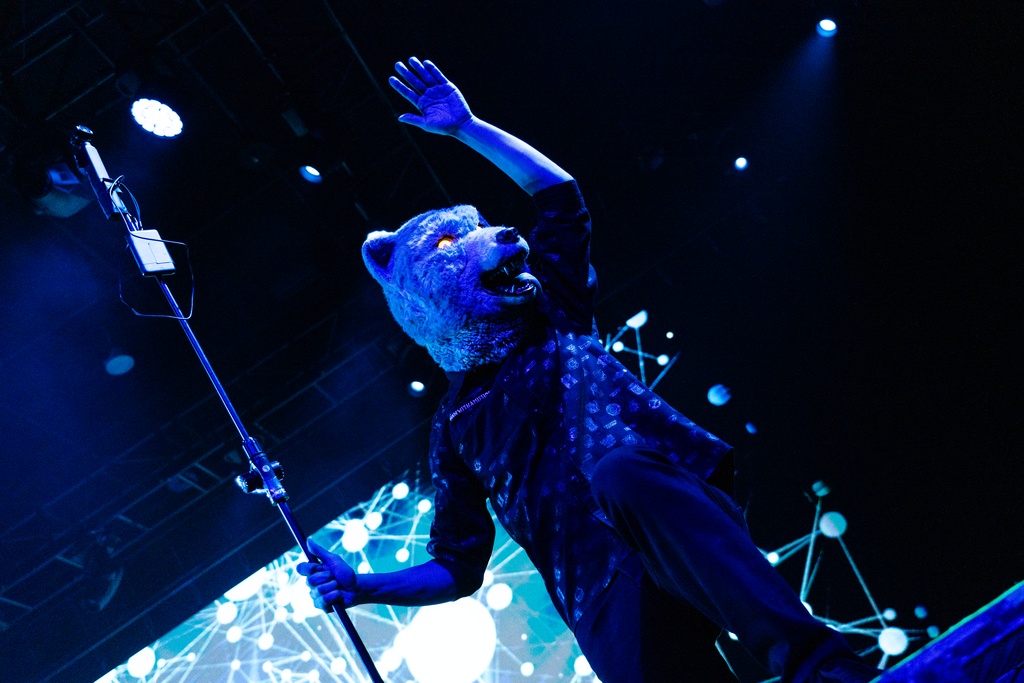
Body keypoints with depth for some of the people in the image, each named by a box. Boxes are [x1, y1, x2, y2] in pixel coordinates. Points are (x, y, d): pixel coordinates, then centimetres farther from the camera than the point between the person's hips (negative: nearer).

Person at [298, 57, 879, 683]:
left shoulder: (547, 313, 20)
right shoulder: (455, 425, 21)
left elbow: (561, 194, 16)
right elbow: (459, 567, 22)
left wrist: (468, 126, 16)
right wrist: (359, 587, 8)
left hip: (675, 509, -1)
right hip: (603, 590, 2)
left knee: (620, 470, -37)